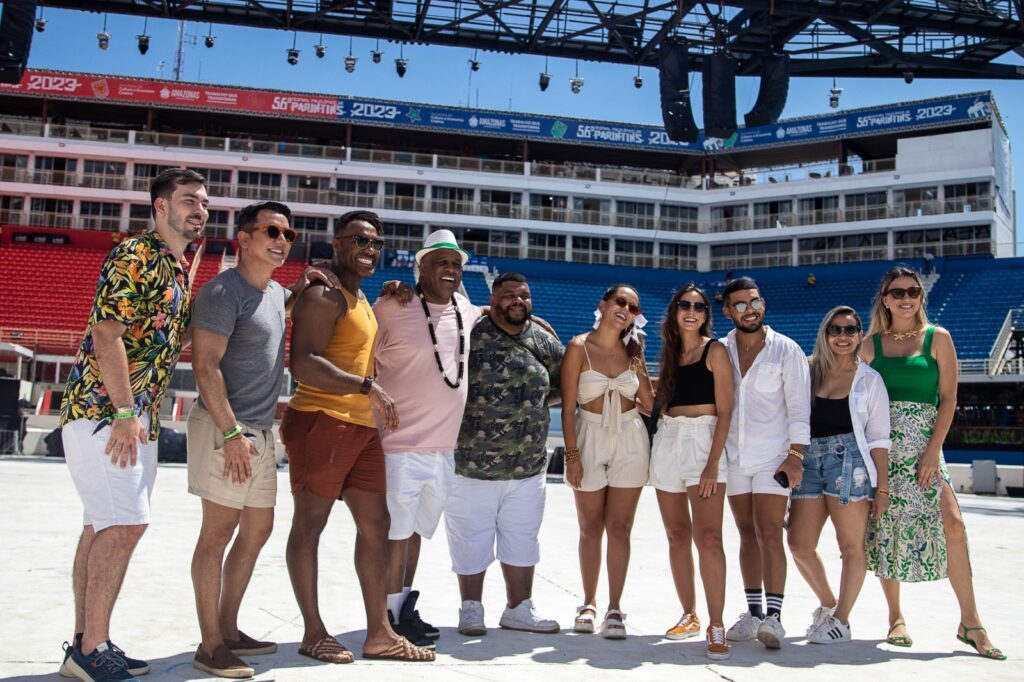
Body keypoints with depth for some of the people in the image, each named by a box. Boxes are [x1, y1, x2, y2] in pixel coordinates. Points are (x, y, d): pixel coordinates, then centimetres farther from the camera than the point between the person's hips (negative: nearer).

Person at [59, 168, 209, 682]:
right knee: (125, 523, -12)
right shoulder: (133, 256, -9)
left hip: (138, 416, 9)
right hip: (102, 408, -9)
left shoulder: (180, 271, 18)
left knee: (104, 526, 11)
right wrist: (124, 415, -21)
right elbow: (107, 333, -18)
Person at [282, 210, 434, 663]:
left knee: (376, 524, 9)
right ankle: (314, 633, 10)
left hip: (362, 426, 10)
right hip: (321, 421, -10)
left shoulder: (360, 299, 20)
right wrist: (367, 386, -27)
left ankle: (379, 633, 17)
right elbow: (303, 364, -23)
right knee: (310, 522, 1)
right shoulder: (324, 295, -10)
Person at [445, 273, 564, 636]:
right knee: (471, 539, 6)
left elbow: (563, 384, 18)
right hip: (472, 463, -4)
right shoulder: (470, 334, -8)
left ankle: (518, 608, 28)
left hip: (529, 466, 4)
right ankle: (471, 609, 23)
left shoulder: (544, 341, 6)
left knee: (522, 539, 14)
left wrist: (535, 401, 8)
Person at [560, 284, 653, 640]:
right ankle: (588, 604, 22)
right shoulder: (579, 347, -4)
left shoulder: (632, 352, 6)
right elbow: (568, 407, -7)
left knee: (619, 528, 2)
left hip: (629, 441, 2)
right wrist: (572, 454, -11)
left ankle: (614, 608, 10)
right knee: (591, 528, 8)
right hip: (589, 440, -2)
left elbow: (649, 403, 5)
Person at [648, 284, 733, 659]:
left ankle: (716, 627, -8)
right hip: (667, 441, 6)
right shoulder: (669, 352, 16)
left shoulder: (715, 351, -1)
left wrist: (713, 463, -15)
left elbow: (725, 411, -8)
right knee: (677, 536, 8)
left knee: (707, 537, -14)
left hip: (703, 440, -6)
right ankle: (689, 616, 19)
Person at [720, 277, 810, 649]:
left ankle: (773, 616, -7)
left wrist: (795, 455, -12)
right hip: (734, 457, 4)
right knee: (748, 535, 9)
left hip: (773, 457, -4)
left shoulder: (786, 350, -2)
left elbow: (798, 408, -5)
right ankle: (753, 613, 17)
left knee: (769, 534, -10)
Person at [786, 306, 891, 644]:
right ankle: (829, 605, 25)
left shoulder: (869, 379, 5)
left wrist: (882, 488, -1)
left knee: (851, 545, 1)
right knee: (799, 544, 2)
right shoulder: (810, 373, 10)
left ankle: (841, 621, 13)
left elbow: (878, 439, 3)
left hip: (850, 463, -3)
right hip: (810, 461, 3)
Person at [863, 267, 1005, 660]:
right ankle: (895, 618, 14)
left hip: (922, 442, -1)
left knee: (952, 524, -12)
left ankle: (969, 623, -1)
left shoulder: (937, 338, 4)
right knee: (884, 525, 2)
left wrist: (933, 450, -9)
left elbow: (948, 398, 0)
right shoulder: (871, 343, 7)